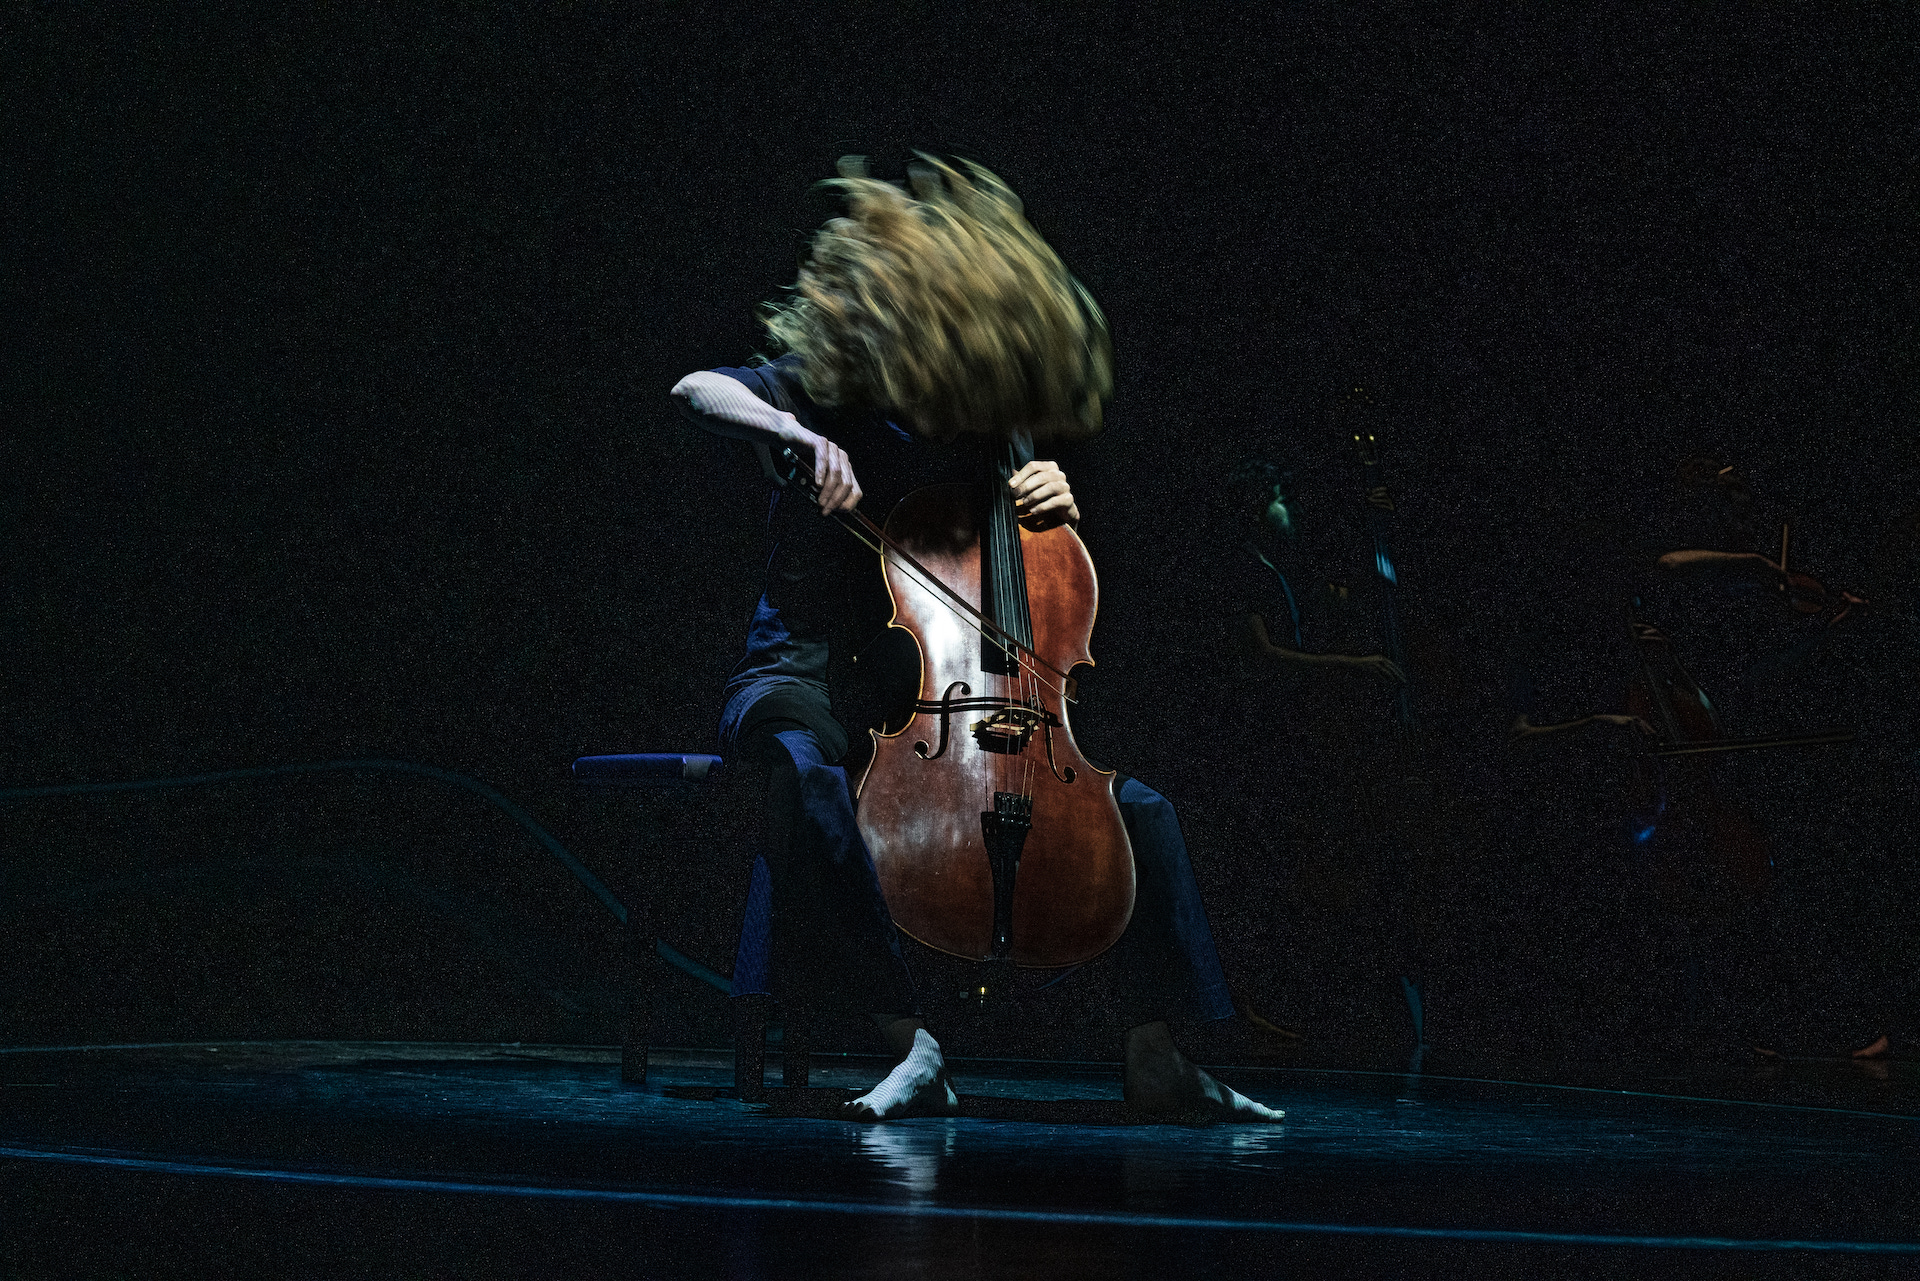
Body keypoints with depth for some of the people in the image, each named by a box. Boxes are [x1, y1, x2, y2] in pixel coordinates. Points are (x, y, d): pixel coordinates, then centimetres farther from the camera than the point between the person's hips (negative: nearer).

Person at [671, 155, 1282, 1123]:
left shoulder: (992, 433, 6)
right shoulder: (826, 396, -7)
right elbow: (697, 391, -24)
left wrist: (1055, 506, -9)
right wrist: (799, 436, -43)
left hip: (944, 690, 5)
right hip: (809, 674, -5)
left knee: (1137, 808, -8)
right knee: (803, 758, -42)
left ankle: (1156, 1059, 2)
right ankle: (910, 1039, -41)